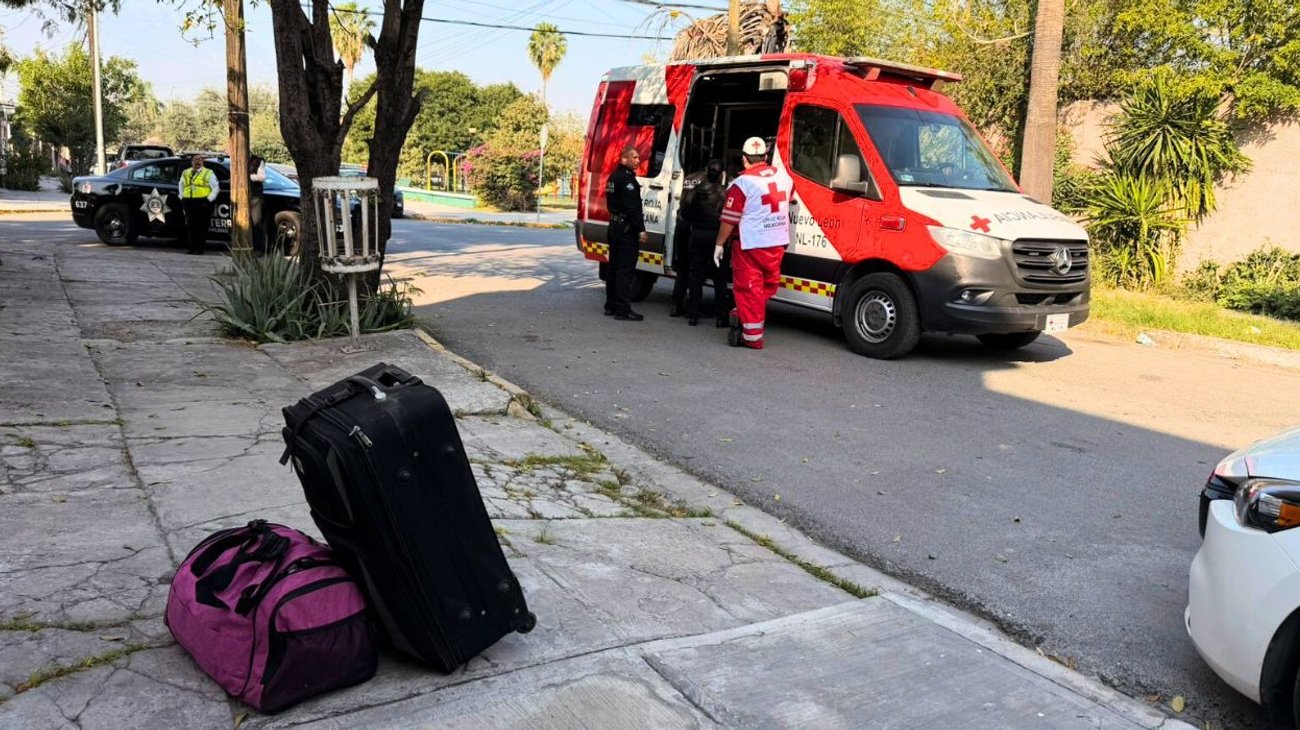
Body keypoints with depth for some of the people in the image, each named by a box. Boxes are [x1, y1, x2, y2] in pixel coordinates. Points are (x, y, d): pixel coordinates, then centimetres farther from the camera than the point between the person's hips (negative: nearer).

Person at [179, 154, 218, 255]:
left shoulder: (208, 173, 5)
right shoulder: (186, 173, 19)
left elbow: (215, 188, 1)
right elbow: (181, 185, 30)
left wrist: (209, 200, -8)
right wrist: (182, 197, 16)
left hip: (202, 202, -4)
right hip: (188, 202, 4)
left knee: (202, 226, -5)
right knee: (191, 226, 4)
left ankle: (200, 248, -1)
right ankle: (192, 247, 7)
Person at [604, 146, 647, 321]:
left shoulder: (614, 177, 16)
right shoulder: (626, 179, -16)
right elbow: (632, 207, -22)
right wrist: (641, 229, -22)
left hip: (615, 226, 10)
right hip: (627, 228, -10)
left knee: (614, 267, 14)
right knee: (625, 269, -9)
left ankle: (611, 305, 21)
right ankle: (623, 310, -10)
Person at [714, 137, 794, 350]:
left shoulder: (742, 183, -14)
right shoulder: (784, 176, 4)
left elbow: (729, 219, -13)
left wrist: (719, 244, -4)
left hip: (750, 244, -5)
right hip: (778, 242, 6)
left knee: (749, 288, 1)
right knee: (768, 284, 19)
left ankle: (753, 336, 4)